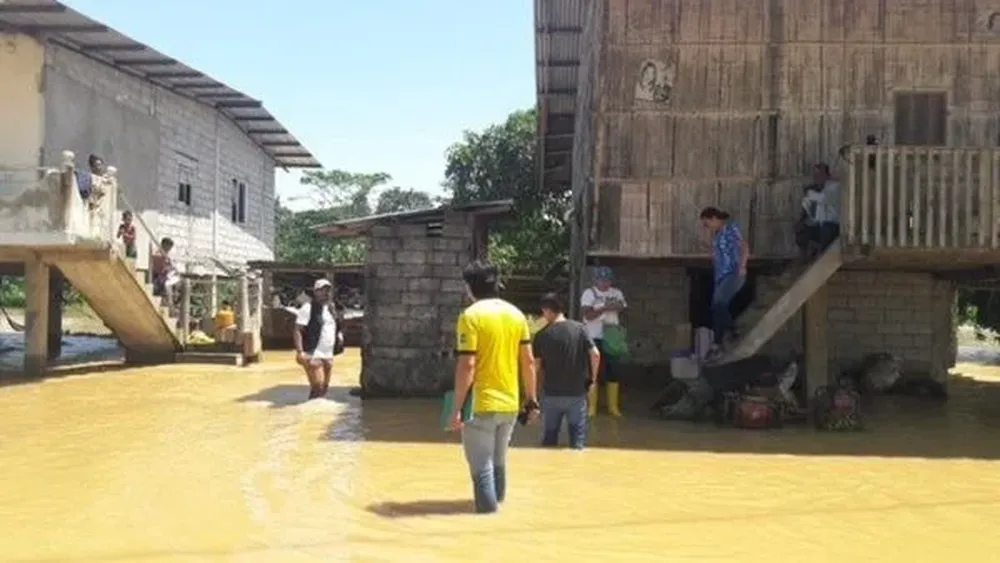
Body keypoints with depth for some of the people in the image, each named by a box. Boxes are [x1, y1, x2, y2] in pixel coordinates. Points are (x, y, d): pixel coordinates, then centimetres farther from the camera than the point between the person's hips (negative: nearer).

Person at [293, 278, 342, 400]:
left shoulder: (330, 309, 14)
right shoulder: (308, 308, -10)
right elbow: (297, 331, -15)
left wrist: (339, 335, 7)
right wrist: (300, 352, -24)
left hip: (328, 355, 8)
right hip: (313, 355, -8)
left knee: (325, 388, 13)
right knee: (317, 387, -13)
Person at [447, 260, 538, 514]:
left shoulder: (470, 316, -12)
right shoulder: (516, 314, 5)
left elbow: (467, 365, -18)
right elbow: (528, 361, 7)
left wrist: (456, 408, -14)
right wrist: (531, 399, 14)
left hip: (481, 405, -6)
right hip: (510, 404, 6)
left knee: (482, 466, 3)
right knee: (498, 461, 21)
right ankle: (496, 501, 33)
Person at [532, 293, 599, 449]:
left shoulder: (542, 335, -6)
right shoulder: (579, 328, -4)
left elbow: (536, 366, -5)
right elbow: (595, 355, -9)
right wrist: (593, 378, 4)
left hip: (551, 393, 0)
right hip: (577, 392, 0)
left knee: (549, 437, 14)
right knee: (577, 436, 10)